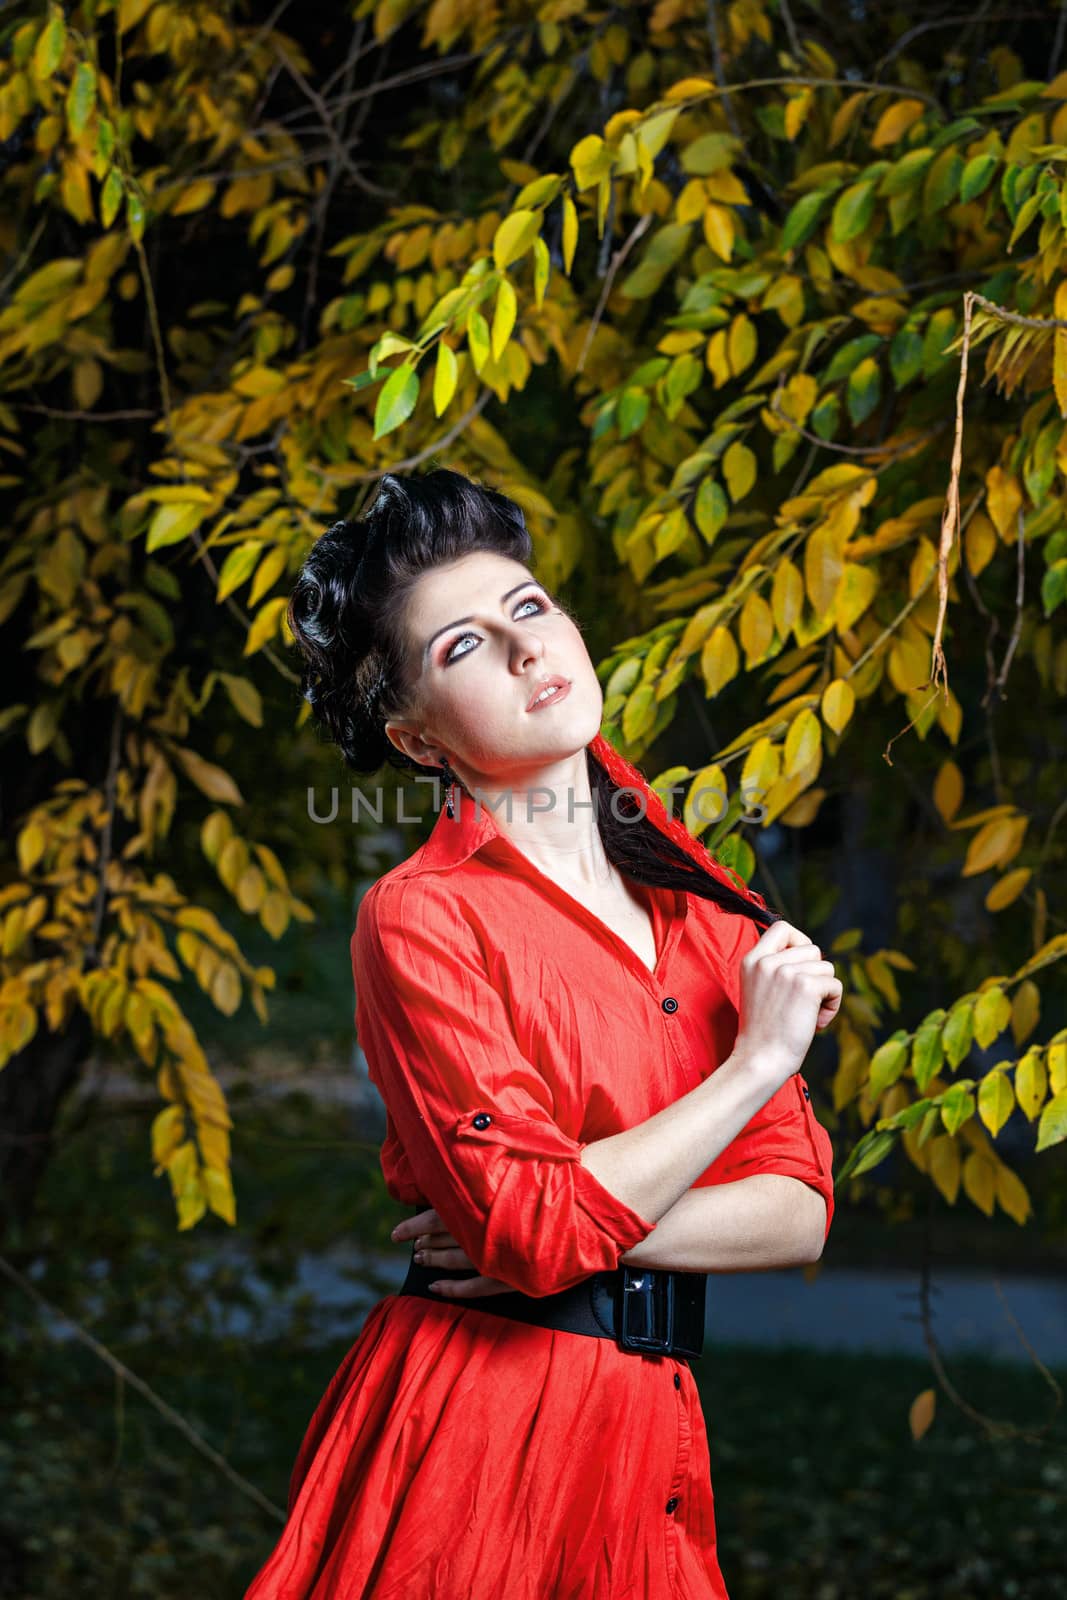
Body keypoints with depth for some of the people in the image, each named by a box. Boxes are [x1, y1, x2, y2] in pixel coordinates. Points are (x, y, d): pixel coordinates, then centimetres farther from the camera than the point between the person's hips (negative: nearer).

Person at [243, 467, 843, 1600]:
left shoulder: (705, 909, 9)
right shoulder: (422, 916, -9)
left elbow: (798, 1211, 3)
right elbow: (532, 1225, -19)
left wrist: (585, 1226, -14)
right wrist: (758, 1061, -10)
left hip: (649, 1442, 5)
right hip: (472, 1423, -5)